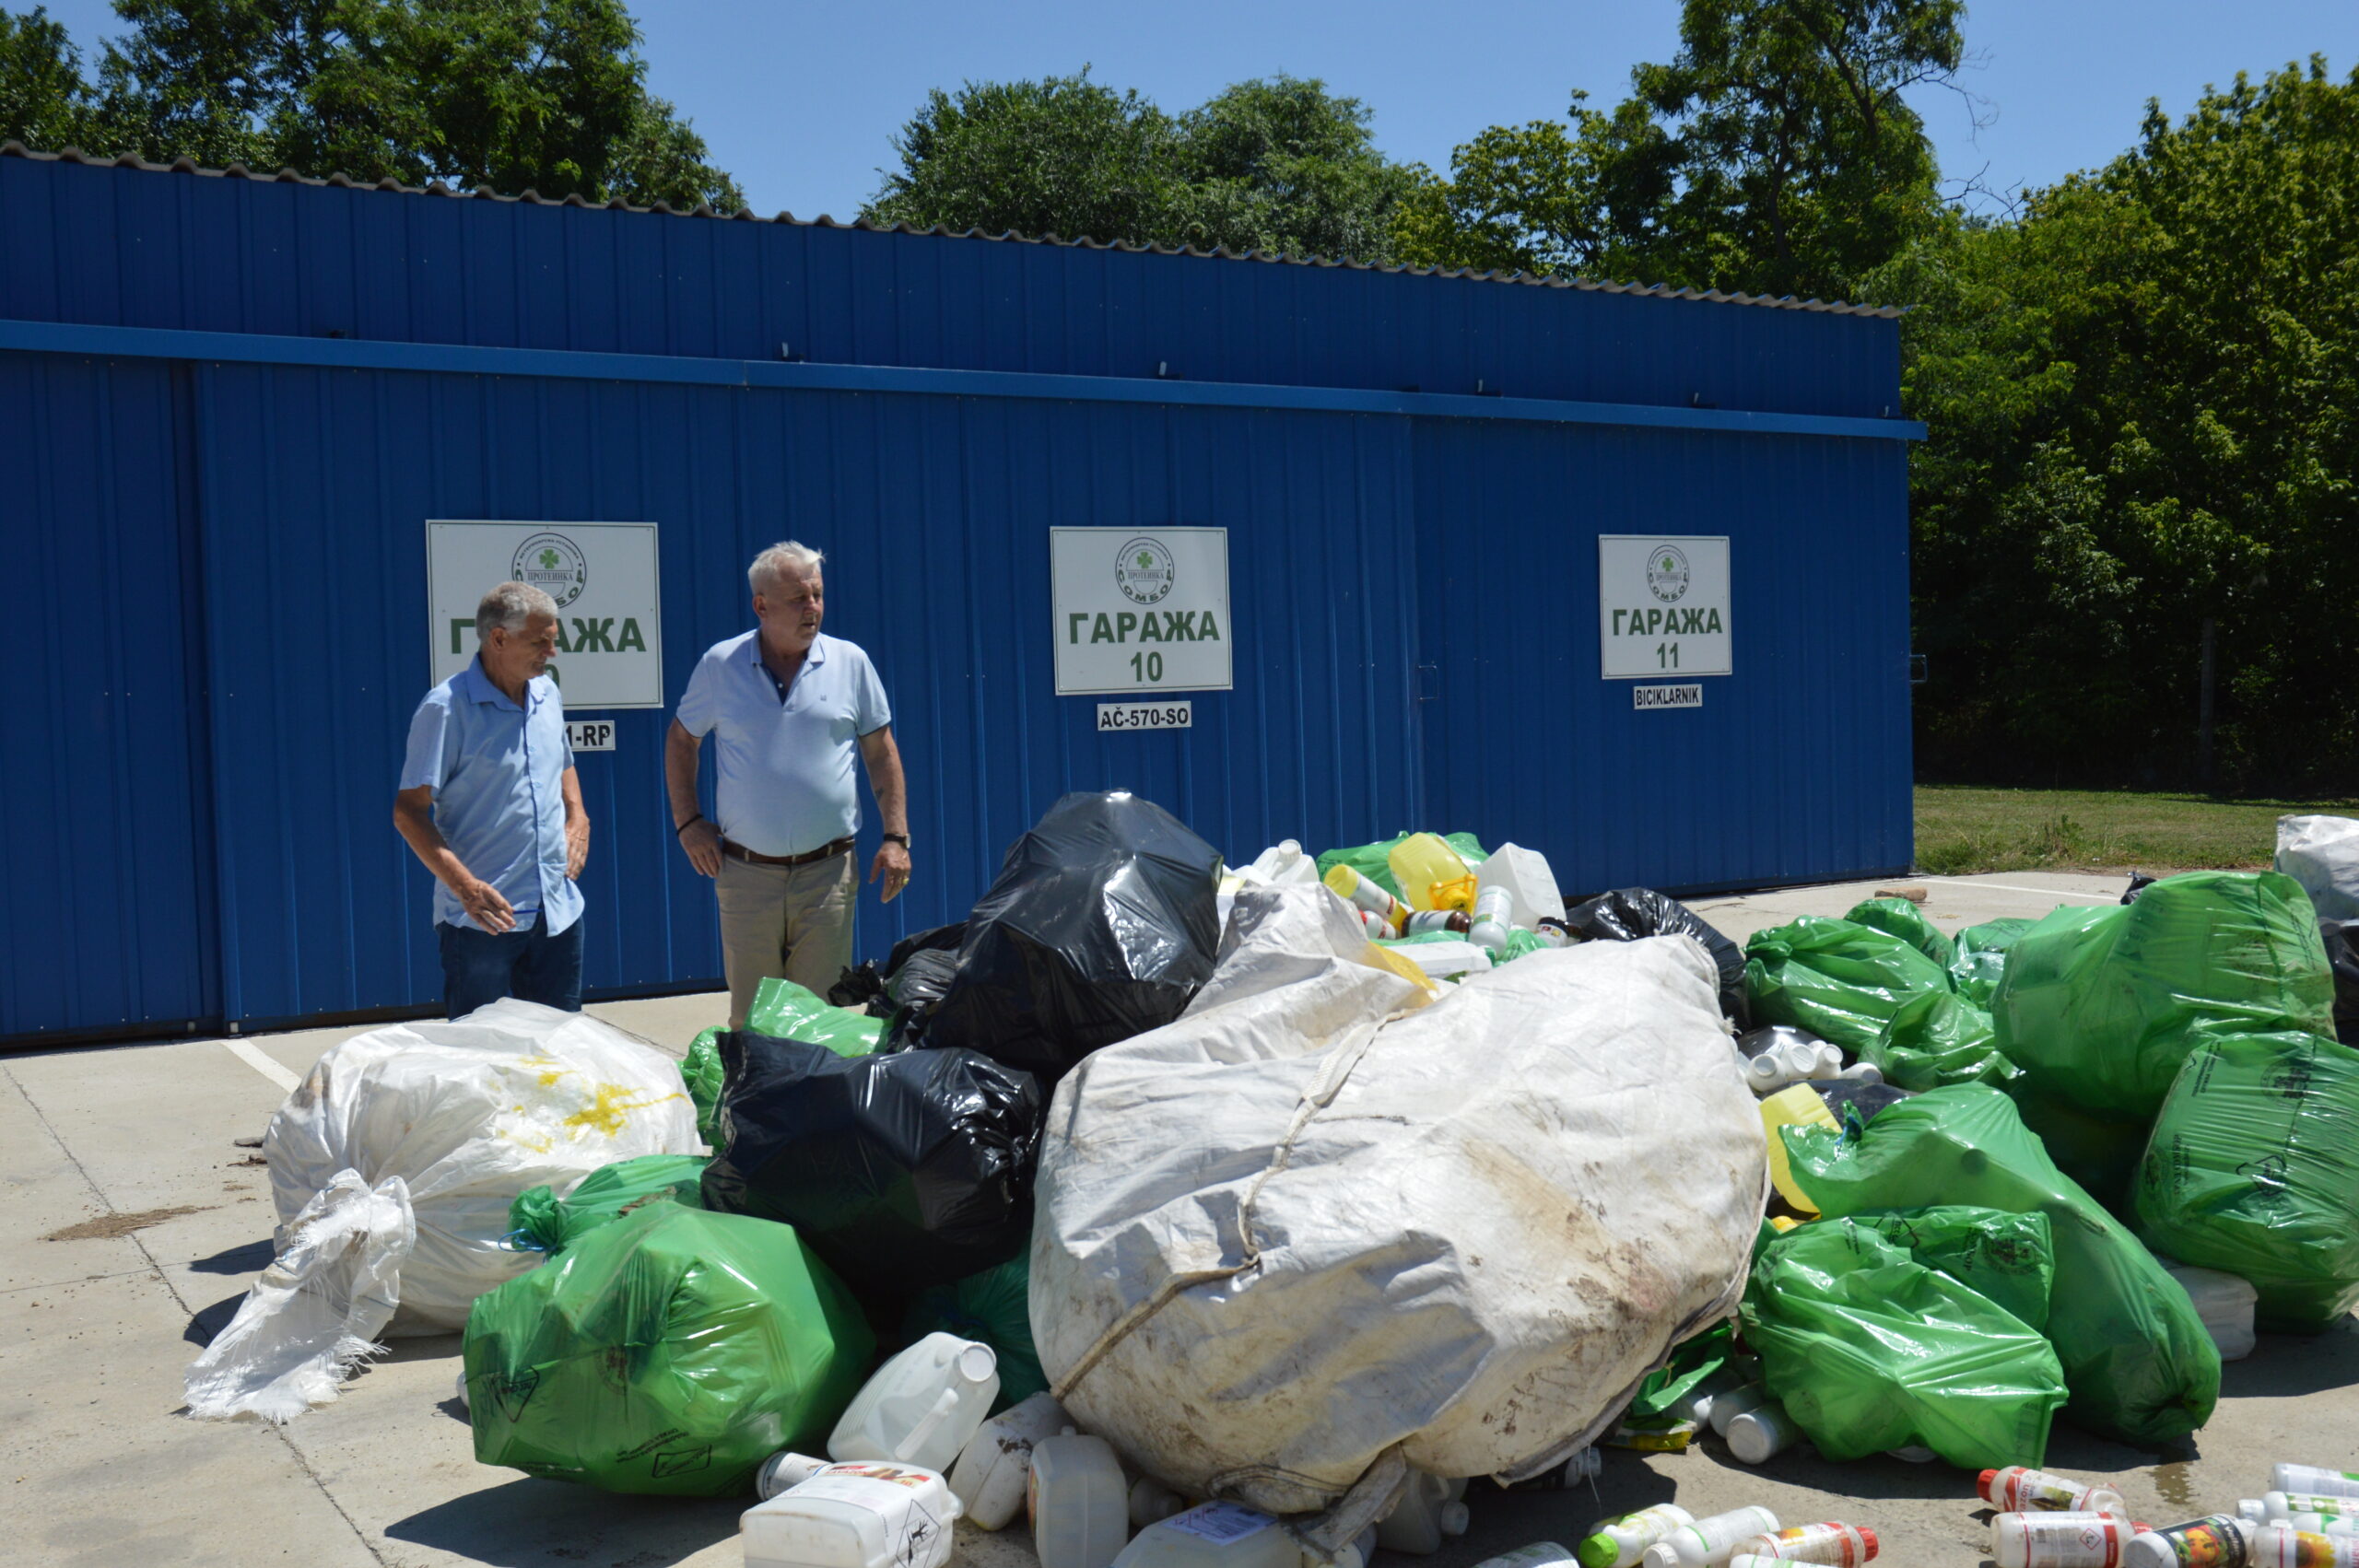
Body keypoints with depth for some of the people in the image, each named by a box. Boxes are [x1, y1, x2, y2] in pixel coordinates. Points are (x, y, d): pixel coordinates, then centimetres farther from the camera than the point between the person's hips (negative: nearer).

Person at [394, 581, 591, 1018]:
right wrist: (465, 886, -25)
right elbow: (409, 810, -14)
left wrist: (577, 815, 7)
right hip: (482, 917, -6)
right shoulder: (447, 708, -12)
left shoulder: (547, 694, 9)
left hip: (557, 912, 6)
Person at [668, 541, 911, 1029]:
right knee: (749, 1018, 6)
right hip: (746, 873, 0)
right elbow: (681, 738, 15)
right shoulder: (720, 665, 2)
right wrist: (687, 822, 6)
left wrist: (896, 836, 1)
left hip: (828, 870, 0)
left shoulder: (850, 662, 3)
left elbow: (881, 752, 8)